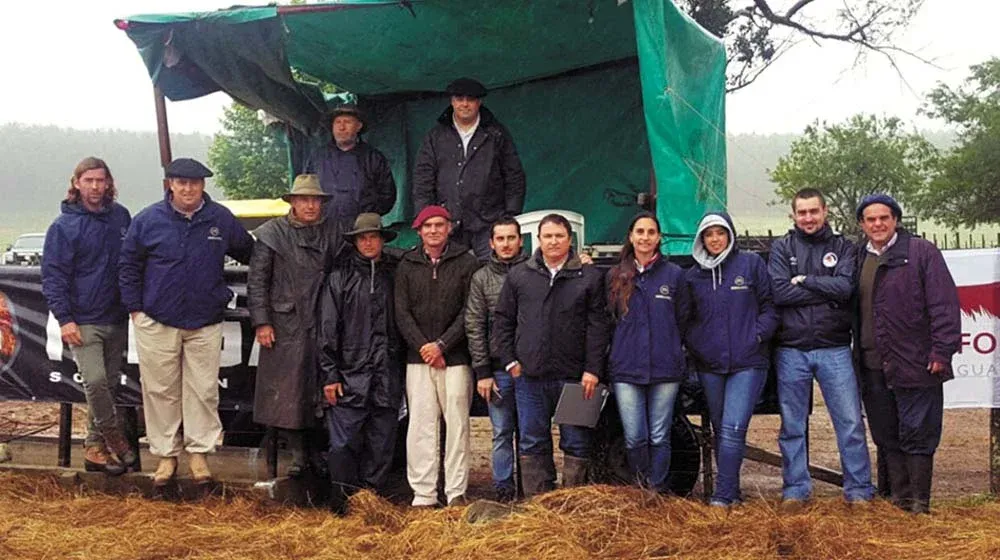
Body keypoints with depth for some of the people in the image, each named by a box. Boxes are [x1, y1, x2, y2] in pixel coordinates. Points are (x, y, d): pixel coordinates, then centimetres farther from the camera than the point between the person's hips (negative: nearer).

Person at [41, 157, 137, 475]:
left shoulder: (121, 216, 5)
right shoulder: (64, 227, -6)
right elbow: (53, 277, -7)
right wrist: (64, 318, -15)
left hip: (117, 320, 4)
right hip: (84, 322, -4)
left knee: (108, 385, 9)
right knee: (95, 381, -16)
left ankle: (95, 446, 19)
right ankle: (115, 439, 0)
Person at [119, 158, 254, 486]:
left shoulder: (221, 220, 1)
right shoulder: (148, 220, -2)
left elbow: (247, 253, 15)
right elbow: (128, 265, 5)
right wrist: (135, 308, 2)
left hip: (205, 323, 1)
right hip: (157, 322, -1)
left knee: (203, 391, 3)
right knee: (161, 390, 5)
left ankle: (199, 452, 14)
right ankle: (166, 453, 17)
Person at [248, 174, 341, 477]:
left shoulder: (332, 232, 10)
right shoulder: (273, 233, 3)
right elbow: (256, 280, 2)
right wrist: (261, 322, -5)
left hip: (322, 324, 2)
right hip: (284, 325, -1)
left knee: (322, 391, 0)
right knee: (286, 392, 0)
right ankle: (297, 454, 11)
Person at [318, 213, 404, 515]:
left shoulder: (394, 275, 12)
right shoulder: (340, 277, 5)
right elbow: (328, 328, 2)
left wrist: (402, 368, 7)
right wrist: (330, 374, -5)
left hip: (386, 377, 3)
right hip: (349, 375, -2)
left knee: (381, 444, 5)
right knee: (344, 443, -6)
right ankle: (343, 502, 2)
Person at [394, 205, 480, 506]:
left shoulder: (466, 263, 3)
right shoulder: (407, 266, 11)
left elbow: (469, 313, -2)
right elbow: (402, 313, 6)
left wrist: (441, 345, -9)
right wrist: (423, 347, -6)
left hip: (455, 358, -2)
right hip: (418, 358, 2)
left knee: (457, 424, -2)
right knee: (420, 425, 0)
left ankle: (456, 492, 3)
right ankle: (423, 493, 4)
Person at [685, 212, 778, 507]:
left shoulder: (751, 264, 1)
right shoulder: (693, 275, 11)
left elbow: (769, 305, 2)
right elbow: (687, 319, 18)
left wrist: (758, 335, -9)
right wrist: (694, 344, 3)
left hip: (747, 363, -4)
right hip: (709, 365, 4)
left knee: (733, 429, -14)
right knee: (720, 431, 10)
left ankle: (724, 495, -11)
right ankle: (732, 492, 21)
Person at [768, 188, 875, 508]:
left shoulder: (842, 247, 8)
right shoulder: (782, 248, 7)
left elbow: (845, 287, -10)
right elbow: (779, 292, -9)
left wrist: (803, 281, -8)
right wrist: (827, 292, -10)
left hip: (834, 349, 0)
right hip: (791, 350, 0)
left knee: (851, 422, -1)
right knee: (792, 426, 7)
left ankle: (859, 491, 8)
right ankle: (795, 491, 17)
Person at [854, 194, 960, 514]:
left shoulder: (921, 252, -3)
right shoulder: (859, 259, 13)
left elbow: (944, 304, -8)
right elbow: (851, 307, 17)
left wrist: (941, 351, -14)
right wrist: (856, 353, 11)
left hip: (915, 364, -5)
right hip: (872, 366, 6)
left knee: (917, 436, -1)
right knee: (886, 437, 10)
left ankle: (919, 504, 6)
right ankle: (898, 498, 20)